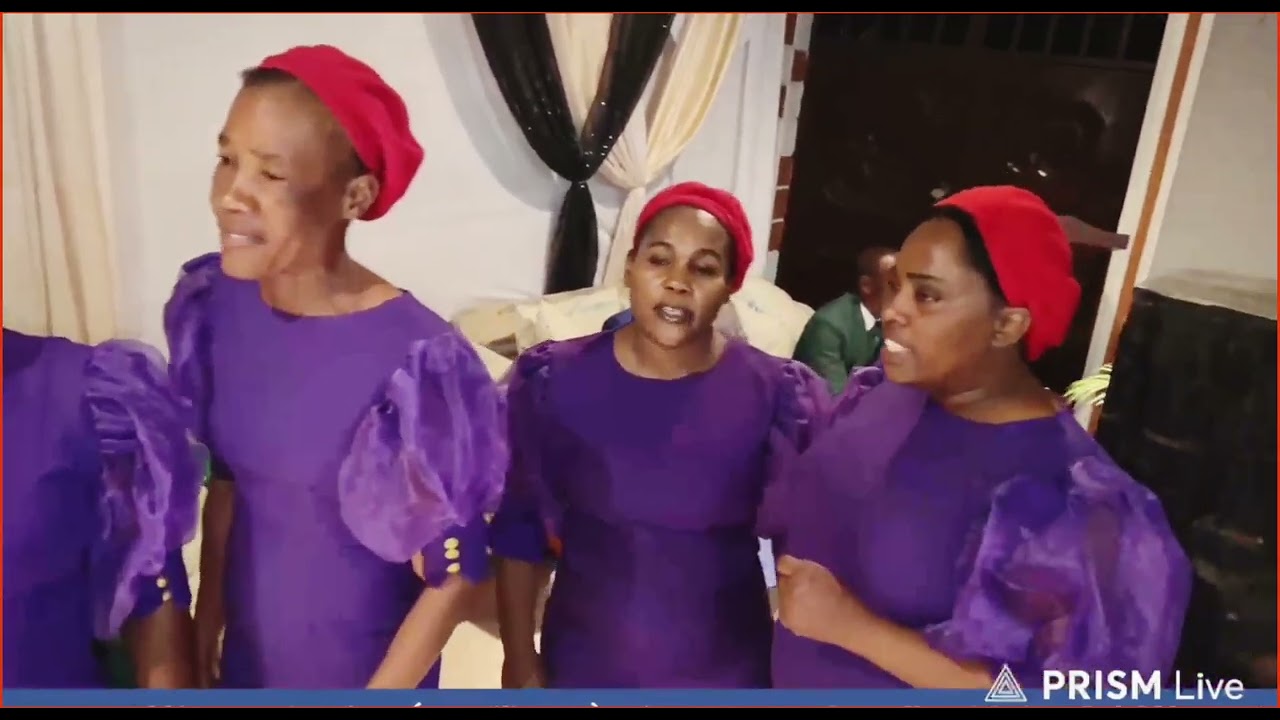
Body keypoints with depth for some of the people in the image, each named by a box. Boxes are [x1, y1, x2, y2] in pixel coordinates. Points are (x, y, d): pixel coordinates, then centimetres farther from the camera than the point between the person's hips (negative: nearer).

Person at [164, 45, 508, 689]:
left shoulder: (412, 359, -28)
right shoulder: (212, 303, -11)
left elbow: (458, 570, -18)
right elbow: (226, 482, 3)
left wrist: (380, 695, -12)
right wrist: (206, 619, 7)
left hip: (362, 668, -5)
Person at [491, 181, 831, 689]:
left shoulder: (779, 396, -14)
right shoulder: (554, 380, -11)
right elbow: (518, 526, -2)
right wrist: (519, 657, 0)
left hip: (724, 675, 0)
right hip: (582, 667, 1)